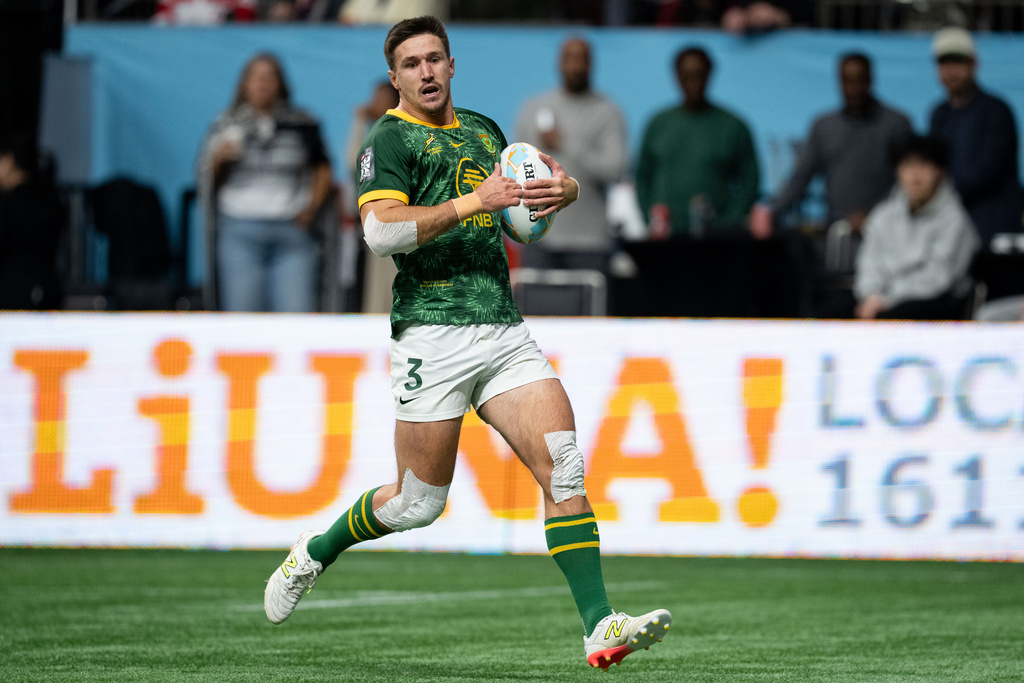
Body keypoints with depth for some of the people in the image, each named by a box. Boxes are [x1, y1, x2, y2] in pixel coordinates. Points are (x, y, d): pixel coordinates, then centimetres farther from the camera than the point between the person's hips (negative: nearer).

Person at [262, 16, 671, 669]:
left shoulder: (483, 130, 19)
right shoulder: (390, 138, -2)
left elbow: (522, 192, 34)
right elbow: (381, 230, -16)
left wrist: (562, 189, 10)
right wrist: (474, 202, -21)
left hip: (505, 330, 6)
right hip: (433, 331, -6)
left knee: (565, 467, -10)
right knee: (420, 503, 1)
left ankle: (600, 627, -15)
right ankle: (316, 552, 29)